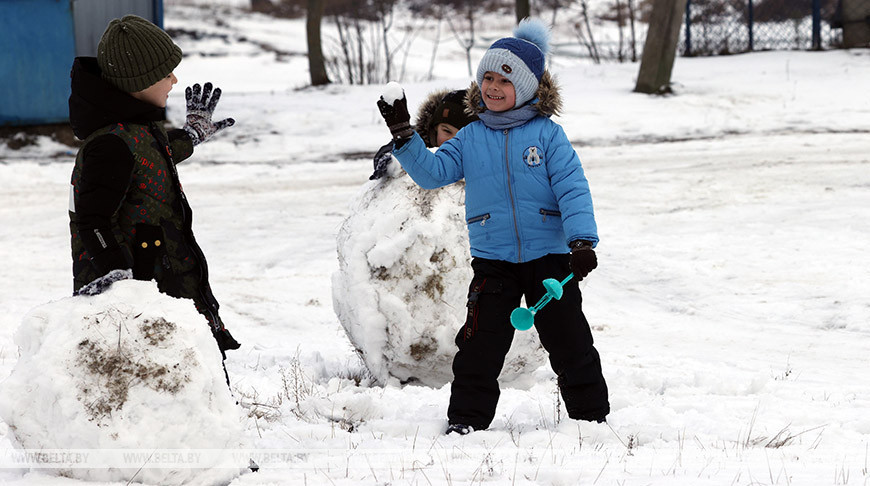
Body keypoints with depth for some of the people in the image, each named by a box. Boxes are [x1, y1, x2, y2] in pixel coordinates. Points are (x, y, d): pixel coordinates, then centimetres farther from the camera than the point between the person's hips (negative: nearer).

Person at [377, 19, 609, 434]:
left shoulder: (547, 134, -2)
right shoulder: (470, 139, 8)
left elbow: (573, 190, -7)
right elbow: (432, 172, 3)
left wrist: (582, 241, -19)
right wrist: (403, 136, -9)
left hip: (548, 257, -2)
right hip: (492, 260, 2)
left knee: (570, 344, 6)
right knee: (480, 345, -1)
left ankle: (592, 415, 19)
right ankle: (466, 419, 10)